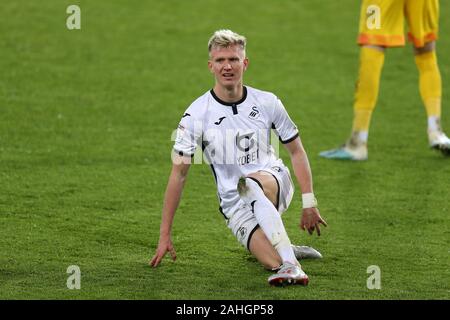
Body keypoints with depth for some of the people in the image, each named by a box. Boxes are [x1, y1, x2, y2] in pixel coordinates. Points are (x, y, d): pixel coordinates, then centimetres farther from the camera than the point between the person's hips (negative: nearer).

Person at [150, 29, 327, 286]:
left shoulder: (267, 103, -1)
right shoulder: (197, 114, -7)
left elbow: (296, 151, 9)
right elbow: (179, 174, -4)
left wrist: (309, 202, 0)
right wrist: (165, 235, -6)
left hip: (276, 181, 1)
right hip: (235, 205, -1)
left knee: (250, 184, -38)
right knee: (276, 265, -29)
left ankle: (289, 263, -38)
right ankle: (288, 254, 6)